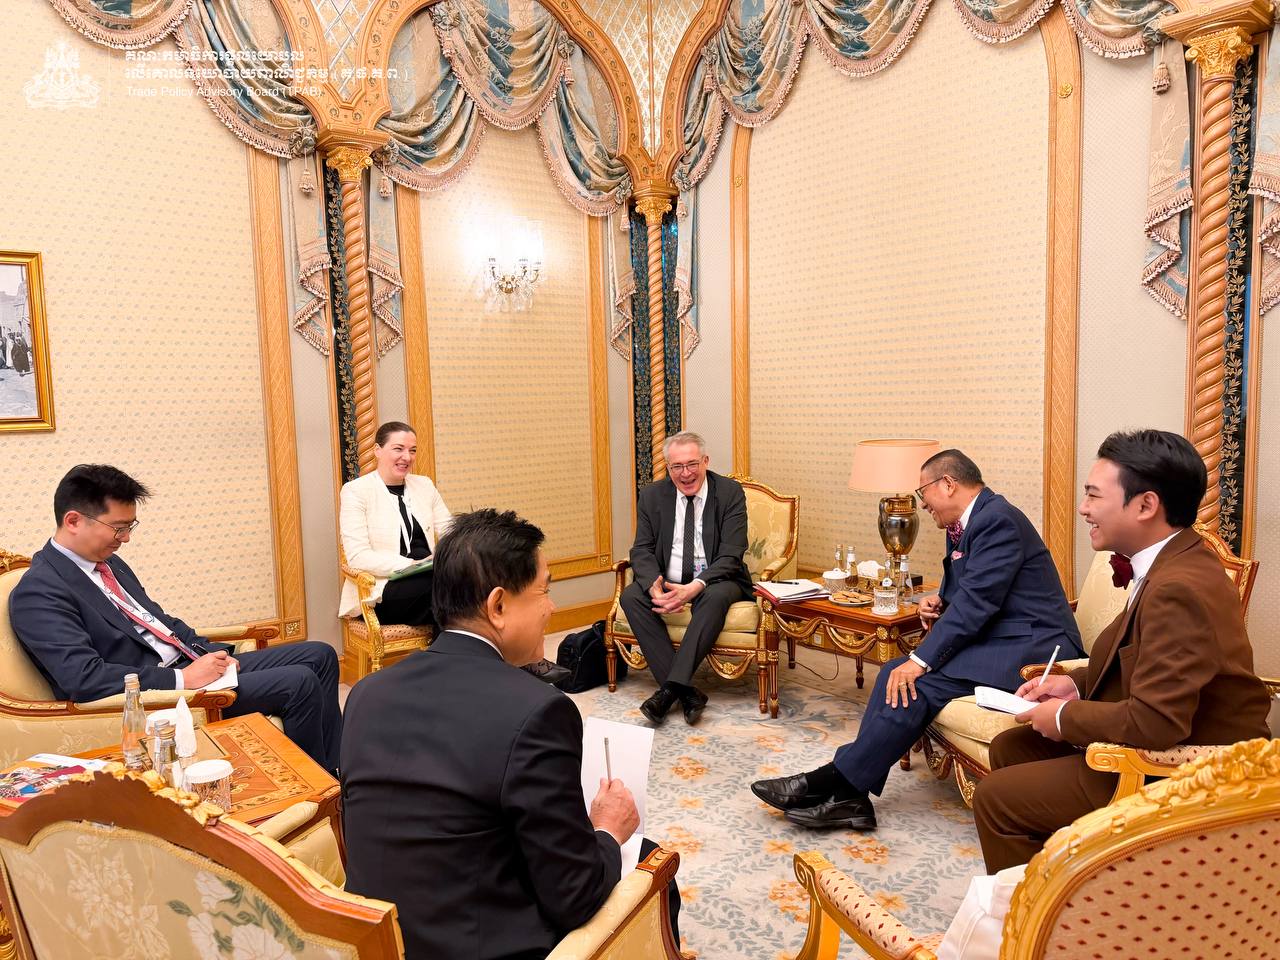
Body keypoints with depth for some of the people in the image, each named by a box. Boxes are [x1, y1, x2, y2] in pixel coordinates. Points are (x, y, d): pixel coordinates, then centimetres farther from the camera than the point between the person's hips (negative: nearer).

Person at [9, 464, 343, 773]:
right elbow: (84, 678, -24)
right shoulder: (37, 594, -14)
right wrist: (183, 679, -23)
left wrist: (211, 654, 3)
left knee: (320, 656, 3)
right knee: (300, 683, -20)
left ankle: (337, 775, 10)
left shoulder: (108, 562, 13)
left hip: (189, 664, 9)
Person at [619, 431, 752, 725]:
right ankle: (686, 691, -29)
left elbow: (731, 555, -13)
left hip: (714, 581, -3)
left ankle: (670, 688, -35)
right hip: (667, 581, 3)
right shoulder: (652, 495, 3)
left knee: (716, 596, -36)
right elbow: (642, 549, 0)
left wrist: (695, 587, -29)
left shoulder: (730, 492, -6)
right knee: (631, 596, -26)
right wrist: (654, 585, -23)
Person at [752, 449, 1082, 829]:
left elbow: (977, 600, -23)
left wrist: (921, 660, -23)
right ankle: (849, 794, -11)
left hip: (1030, 646, -9)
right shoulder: (966, 524, 14)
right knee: (897, 673, -8)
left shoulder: (998, 519, -16)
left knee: (917, 682, -24)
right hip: (997, 638, 9)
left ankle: (839, 781, -14)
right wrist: (938, 603, 1)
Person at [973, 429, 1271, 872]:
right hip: (1164, 739, 10)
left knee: (994, 798, -8)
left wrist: (1066, 716, -16)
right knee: (1008, 748, 14)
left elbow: (1154, 723, -32)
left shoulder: (1178, 590, -30)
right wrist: (1077, 683, 3)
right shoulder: (1173, 564, 3)